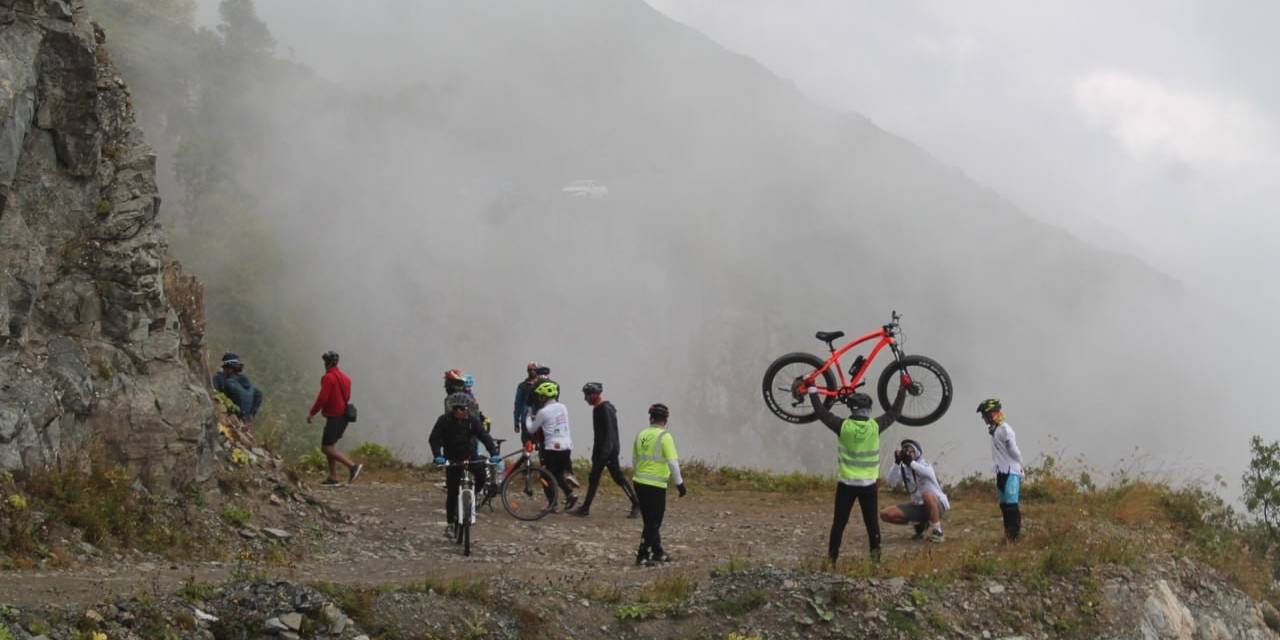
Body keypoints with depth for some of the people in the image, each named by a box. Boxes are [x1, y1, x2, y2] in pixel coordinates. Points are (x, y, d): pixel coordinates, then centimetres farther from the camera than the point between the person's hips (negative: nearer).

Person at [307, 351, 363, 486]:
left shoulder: (329, 377, -14)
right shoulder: (345, 378, 13)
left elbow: (322, 398, -20)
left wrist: (312, 413, -7)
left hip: (334, 418, -9)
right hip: (343, 415, 9)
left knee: (327, 448, -7)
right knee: (330, 445, 16)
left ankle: (353, 466, -20)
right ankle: (333, 477, 12)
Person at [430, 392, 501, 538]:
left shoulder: (472, 420, -10)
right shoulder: (444, 420, -14)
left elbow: (484, 436, -17)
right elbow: (434, 438, -20)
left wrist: (493, 453, -32)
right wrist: (438, 456, -36)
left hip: (469, 457, 1)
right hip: (452, 459, -1)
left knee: (481, 473, -27)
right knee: (452, 493, -2)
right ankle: (450, 523, 11)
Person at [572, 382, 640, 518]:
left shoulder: (606, 409, -17)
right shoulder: (598, 409, 13)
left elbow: (609, 433, -23)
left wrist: (605, 451, -27)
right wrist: (595, 453, 21)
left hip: (609, 451, -10)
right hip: (601, 451, 10)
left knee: (619, 478, -6)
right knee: (593, 479, 10)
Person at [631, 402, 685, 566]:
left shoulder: (641, 435, 6)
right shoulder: (665, 437, -13)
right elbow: (673, 463, -15)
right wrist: (679, 483, -7)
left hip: (639, 483, 7)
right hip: (656, 485, -7)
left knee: (651, 521, 18)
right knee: (653, 523, 2)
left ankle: (657, 552, 29)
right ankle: (642, 556, 0)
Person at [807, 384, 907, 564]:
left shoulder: (843, 427, -11)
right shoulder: (875, 426, -8)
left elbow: (821, 412, -2)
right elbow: (894, 412, 5)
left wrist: (812, 389, 8)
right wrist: (902, 389, 16)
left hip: (846, 484, -1)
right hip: (869, 484, 1)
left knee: (839, 522, 7)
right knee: (872, 522, 9)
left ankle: (831, 558, 8)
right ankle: (876, 557, 6)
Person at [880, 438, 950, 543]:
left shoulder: (924, 464, -11)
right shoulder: (903, 469, 2)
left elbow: (929, 473, -37)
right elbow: (892, 483, -17)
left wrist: (910, 462, -45)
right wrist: (897, 463, -28)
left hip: (938, 505, -5)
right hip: (918, 506, 5)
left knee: (927, 495, -41)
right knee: (885, 514, -8)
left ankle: (937, 531, -20)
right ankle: (920, 524, 10)